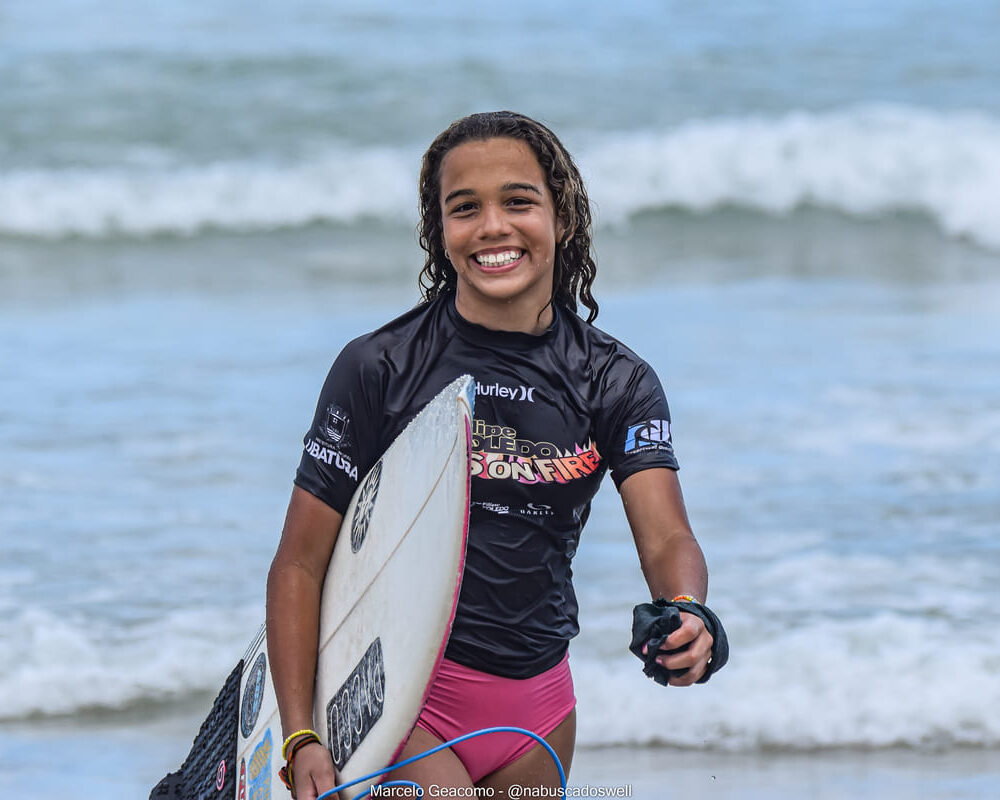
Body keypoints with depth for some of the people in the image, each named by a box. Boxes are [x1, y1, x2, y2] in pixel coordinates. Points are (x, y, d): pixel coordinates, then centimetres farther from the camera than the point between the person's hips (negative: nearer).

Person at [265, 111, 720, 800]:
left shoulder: (618, 382, 1)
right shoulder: (379, 368, -8)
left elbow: (666, 540, -13)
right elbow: (301, 563, -7)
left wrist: (684, 617, -38)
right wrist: (301, 739, -17)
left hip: (539, 703, 4)